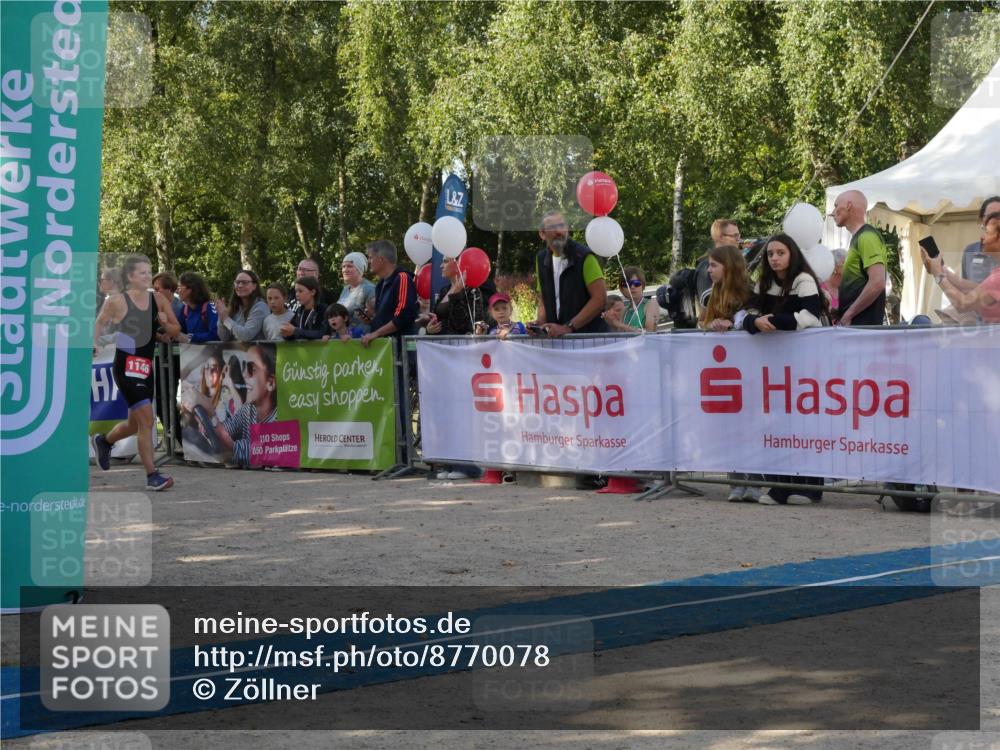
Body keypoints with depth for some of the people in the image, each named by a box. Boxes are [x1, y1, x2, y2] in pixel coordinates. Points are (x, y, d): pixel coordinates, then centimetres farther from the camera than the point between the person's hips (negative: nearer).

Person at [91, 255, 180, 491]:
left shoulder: (158, 300, 5)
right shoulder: (117, 302, -7)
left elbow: (176, 330, 11)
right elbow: (99, 323, 8)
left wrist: (165, 323, -10)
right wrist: (93, 343, -8)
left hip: (146, 367, 6)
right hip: (126, 367, -6)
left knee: (135, 424, 19)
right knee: (146, 420, -16)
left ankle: (103, 441, 49)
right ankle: (152, 476, -10)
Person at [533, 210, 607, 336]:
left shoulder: (583, 256, -9)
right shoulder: (541, 259, 9)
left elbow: (600, 298, -15)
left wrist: (568, 327, -18)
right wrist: (541, 323, -2)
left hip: (588, 335, -5)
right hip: (555, 336, 5)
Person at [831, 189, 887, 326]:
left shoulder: (867, 237, -11)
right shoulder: (858, 237, 20)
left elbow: (877, 283, -22)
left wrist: (848, 315, -16)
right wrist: (840, 312, 12)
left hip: (862, 325, -10)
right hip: (855, 324, 10)